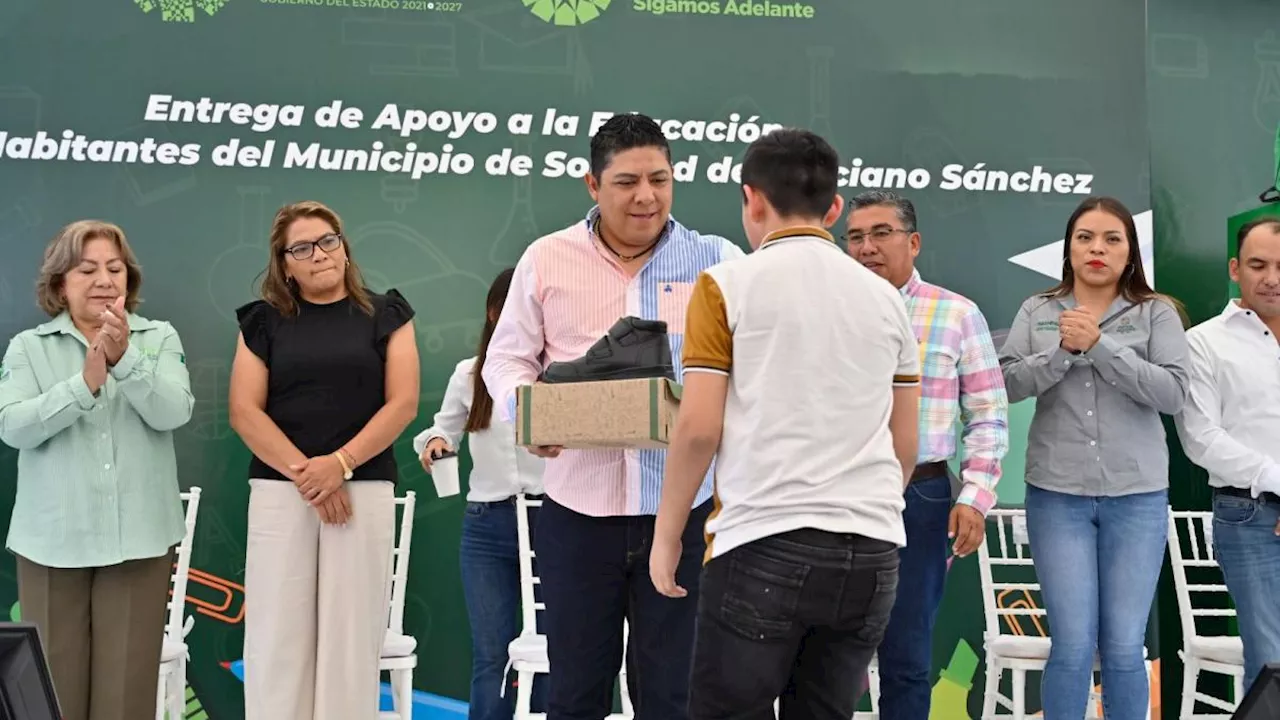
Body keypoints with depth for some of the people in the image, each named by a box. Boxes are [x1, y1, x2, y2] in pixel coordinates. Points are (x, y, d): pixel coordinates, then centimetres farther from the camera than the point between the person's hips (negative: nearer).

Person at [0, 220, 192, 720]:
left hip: (138, 537, 0)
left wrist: (125, 360, -24)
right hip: (53, 538, 0)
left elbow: (173, 412, -9)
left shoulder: (160, 338, 6)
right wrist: (84, 384, -21)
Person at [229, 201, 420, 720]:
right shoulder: (264, 321, 10)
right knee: (277, 633, -2)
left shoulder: (384, 315, 9)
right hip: (279, 492, 1)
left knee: (352, 633, -1)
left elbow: (403, 403, 0)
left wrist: (340, 463, -12)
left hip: (364, 490, 0)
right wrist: (303, 473, -11)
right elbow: (244, 411, 1)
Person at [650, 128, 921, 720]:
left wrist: (666, 534, 4)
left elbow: (699, 428, -6)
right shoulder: (885, 298, 12)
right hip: (872, 552, 5)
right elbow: (905, 446, 15)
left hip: (764, 544, -5)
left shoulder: (728, 285, -2)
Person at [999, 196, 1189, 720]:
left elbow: (1173, 393, -10)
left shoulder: (1157, 313, 3)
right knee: (1073, 645, -1)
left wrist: (1099, 345, -14)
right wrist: (1063, 350, -15)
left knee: (1124, 648, 3)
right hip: (1057, 494, 0)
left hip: (1137, 496, 0)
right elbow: (1007, 384, -3)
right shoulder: (1037, 312, 7)